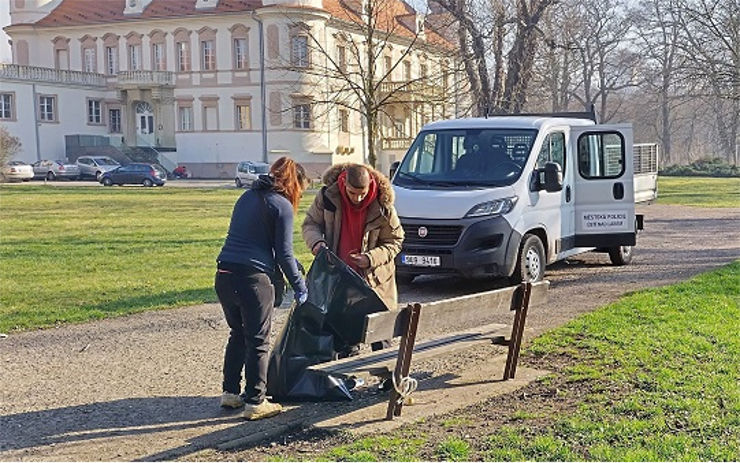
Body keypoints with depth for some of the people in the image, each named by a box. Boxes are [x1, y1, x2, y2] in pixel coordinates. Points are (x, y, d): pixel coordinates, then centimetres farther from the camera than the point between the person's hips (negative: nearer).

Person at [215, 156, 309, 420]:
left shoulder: (248, 197, 19)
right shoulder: (282, 206, -4)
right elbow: (284, 253, -6)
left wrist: (289, 263, 29)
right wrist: (300, 288, 4)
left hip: (224, 275, 7)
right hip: (252, 279, -7)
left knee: (237, 334, 21)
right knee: (258, 341, 2)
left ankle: (230, 392, 26)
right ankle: (255, 403, 5)